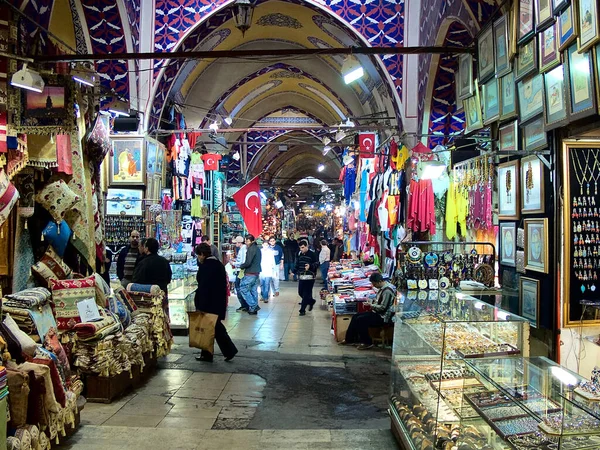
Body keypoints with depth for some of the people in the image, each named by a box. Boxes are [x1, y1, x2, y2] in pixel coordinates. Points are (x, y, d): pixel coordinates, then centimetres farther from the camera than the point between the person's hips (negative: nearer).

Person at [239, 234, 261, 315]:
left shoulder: (251, 249, -15)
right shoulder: (257, 248, 14)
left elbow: (248, 262, -21)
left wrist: (240, 266, -4)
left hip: (250, 273, -9)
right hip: (256, 273, 9)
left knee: (243, 289, -1)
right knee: (253, 290, 11)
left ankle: (253, 306, -3)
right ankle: (254, 308, 13)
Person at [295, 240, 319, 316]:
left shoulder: (312, 254, -9)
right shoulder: (300, 254, 12)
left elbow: (317, 263, -13)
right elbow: (297, 264, 23)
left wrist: (310, 266, -30)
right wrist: (296, 272, 17)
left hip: (309, 277, -7)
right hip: (301, 276, 7)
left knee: (306, 294, -5)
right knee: (300, 292, 9)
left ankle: (302, 310, 3)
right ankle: (311, 301, 33)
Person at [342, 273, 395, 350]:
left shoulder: (387, 290, -23)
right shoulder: (382, 287, 8)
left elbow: (383, 307, -24)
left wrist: (371, 306, -13)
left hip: (383, 317, -11)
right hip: (378, 313, 11)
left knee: (359, 320, -17)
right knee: (355, 317, 4)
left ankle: (367, 343, -3)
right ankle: (349, 339, 12)